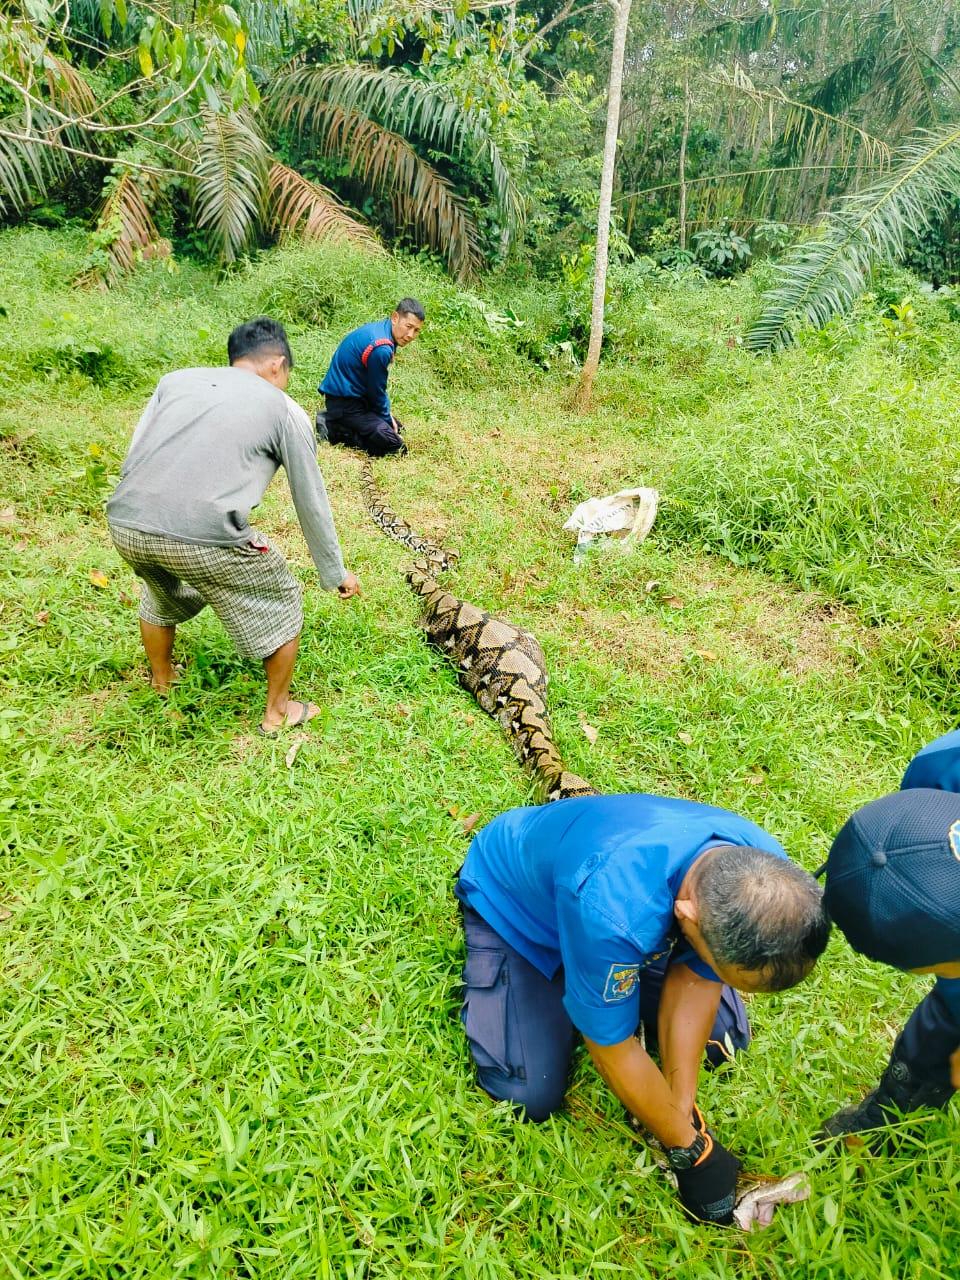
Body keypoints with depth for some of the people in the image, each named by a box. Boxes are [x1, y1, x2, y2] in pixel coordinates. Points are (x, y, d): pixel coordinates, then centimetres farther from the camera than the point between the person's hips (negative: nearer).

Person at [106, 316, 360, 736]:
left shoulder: (176, 379, 21)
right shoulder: (285, 411, 11)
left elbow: (132, 459, 17)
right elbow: (311, 504, 15)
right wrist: (335, 573, 26)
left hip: (124, 524, 5)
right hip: (205, 539, -5)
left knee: (161, 594, 37)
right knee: (281, 602, 21)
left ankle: (162, 682, 57)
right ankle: (278, 711, 34)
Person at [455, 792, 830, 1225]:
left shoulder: (767, 874, -28)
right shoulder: (614, 909, -47)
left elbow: (694, 979, -13)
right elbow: (612, 1050, -29)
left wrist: (682, 1108, -13)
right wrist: (690, 1151, -15)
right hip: (512, 902, -4)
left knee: (722, 1034, 2)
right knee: (531, 1097, -11)